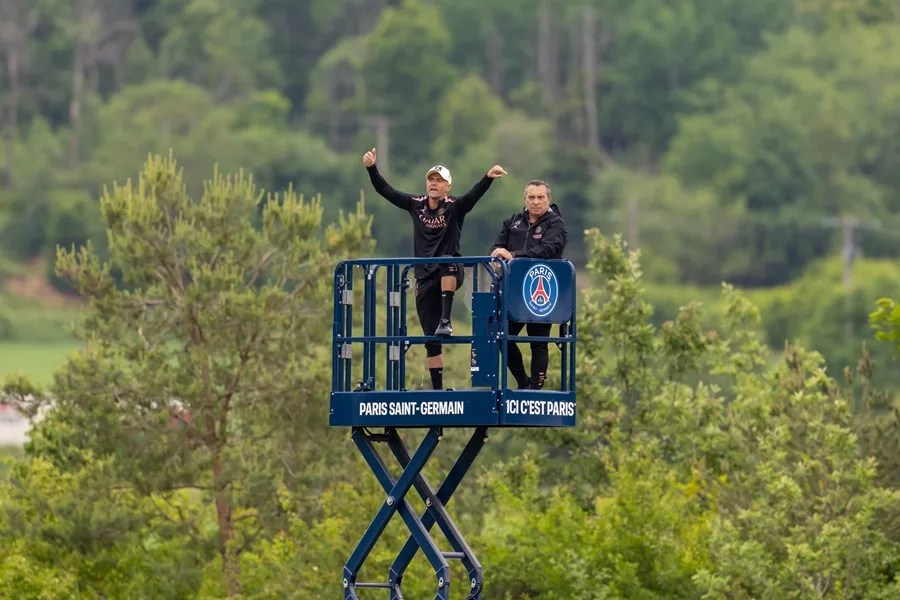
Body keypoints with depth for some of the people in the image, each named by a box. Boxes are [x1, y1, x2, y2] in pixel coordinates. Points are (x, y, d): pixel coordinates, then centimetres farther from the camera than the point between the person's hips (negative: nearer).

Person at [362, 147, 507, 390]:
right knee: (431, 340, 0)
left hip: (451, 274, -3)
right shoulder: (415, 205, 5)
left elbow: (474, 194, -23)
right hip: (425, 279, 3)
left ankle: (446, 321, -35)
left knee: (447, 261, -40)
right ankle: (437, 388, 6)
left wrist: (489, 177, -40)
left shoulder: (455, 206, -5)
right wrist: (372, 169, -11)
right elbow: (385, 191, 3)